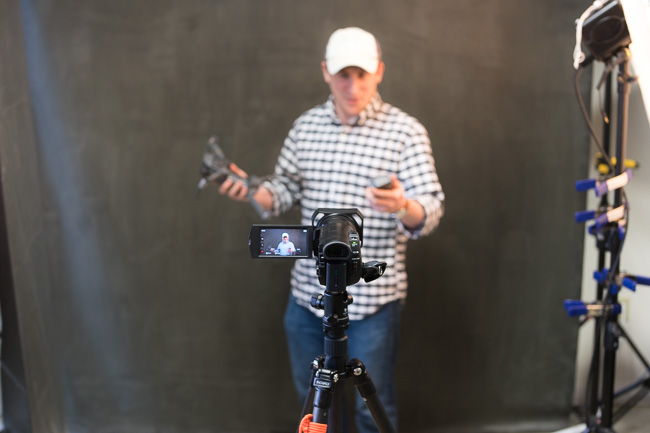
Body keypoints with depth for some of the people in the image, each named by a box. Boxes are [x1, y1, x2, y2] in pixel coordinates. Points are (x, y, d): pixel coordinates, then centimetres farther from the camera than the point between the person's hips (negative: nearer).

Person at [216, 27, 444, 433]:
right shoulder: (305, 126, 3)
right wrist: (251, 190, -9)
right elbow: (287, 189, 11)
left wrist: (402, 206, -38)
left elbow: (431, 211, -17)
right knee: (312, 395, 23)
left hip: (373, 297, -4)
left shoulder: (406, 131, -11)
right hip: (308, 292, 5)